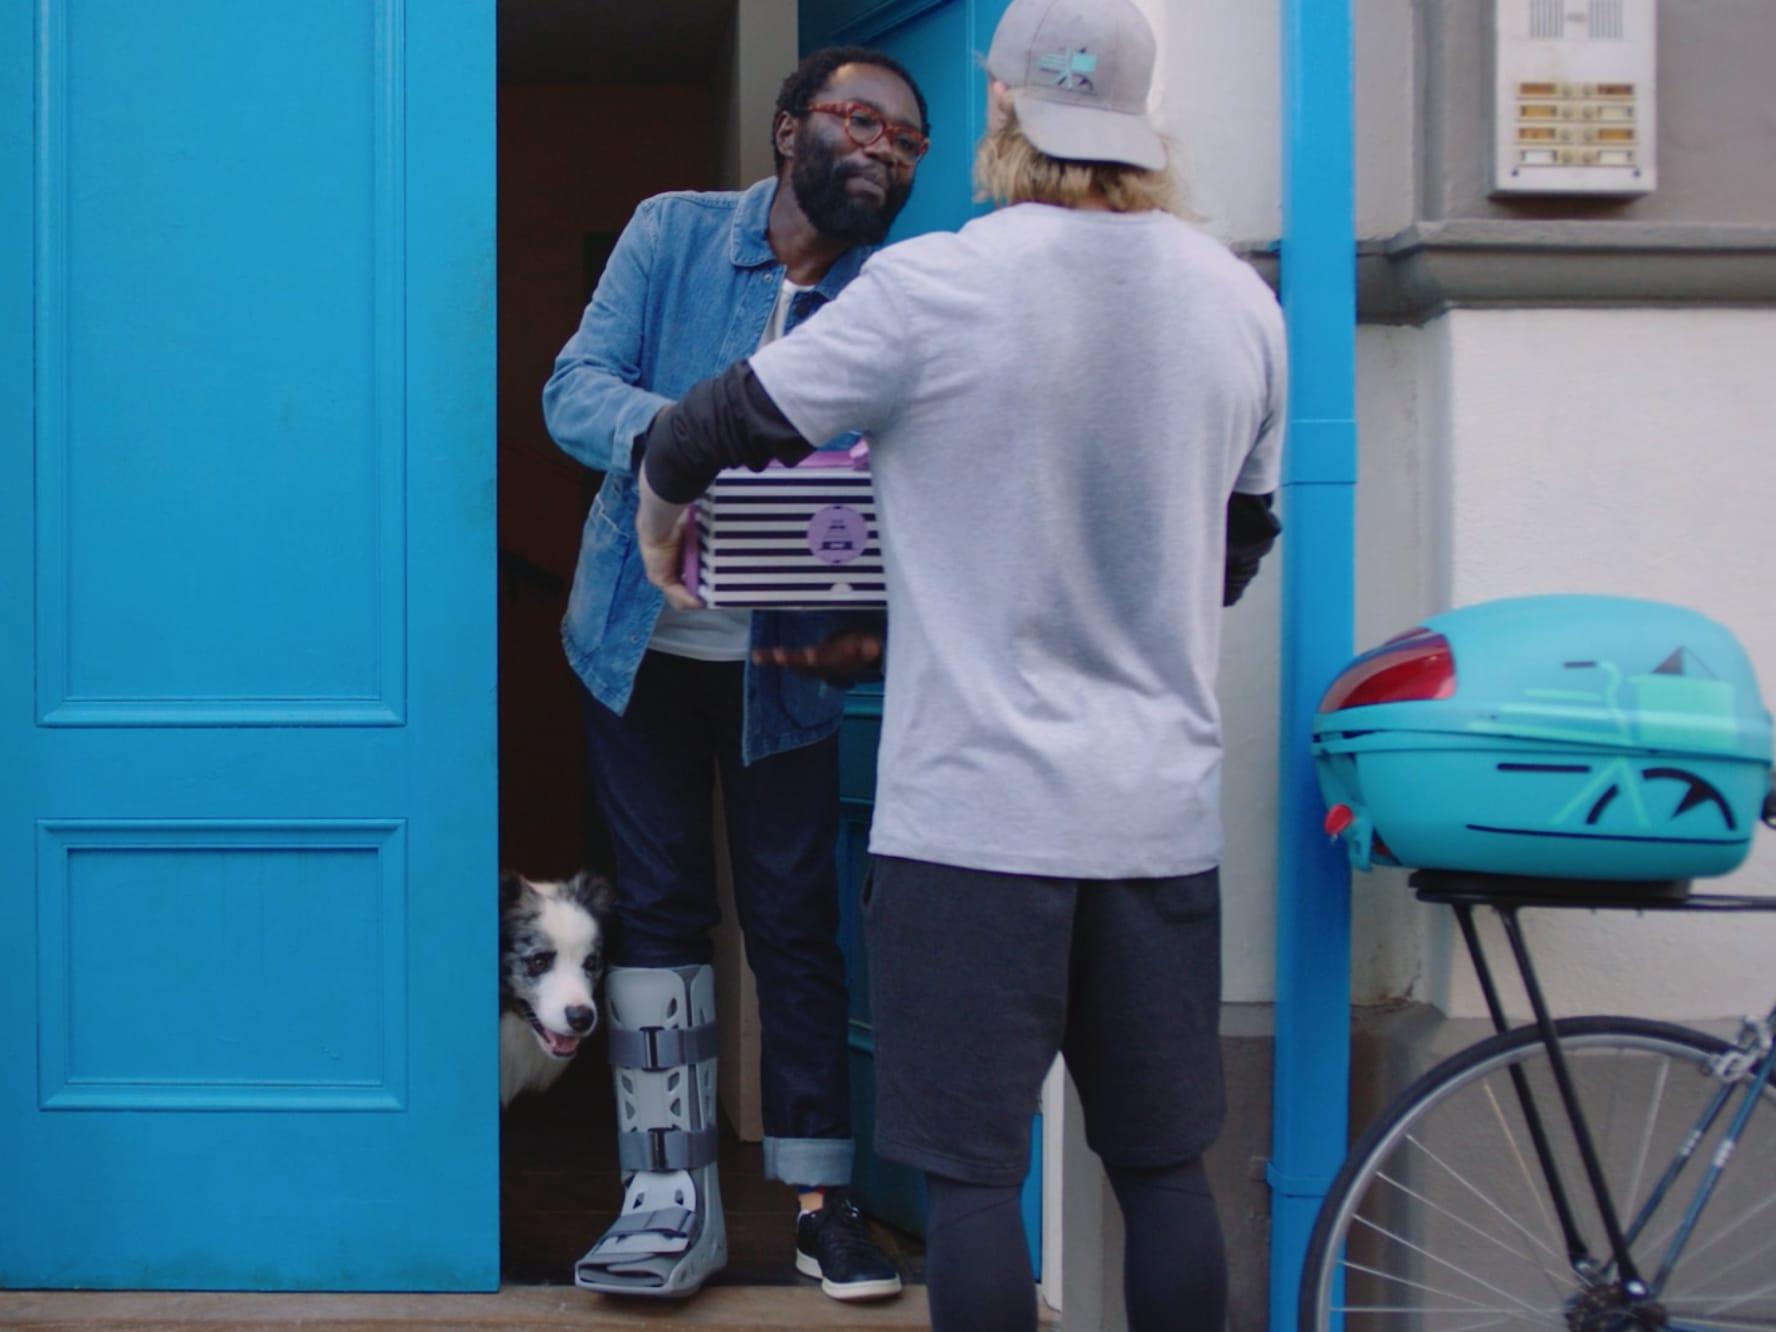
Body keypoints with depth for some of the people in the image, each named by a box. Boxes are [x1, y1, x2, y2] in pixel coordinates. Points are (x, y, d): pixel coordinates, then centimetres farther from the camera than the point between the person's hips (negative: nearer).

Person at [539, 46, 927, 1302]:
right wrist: (667, 431, -33)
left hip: (785, 665, 0)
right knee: (660, 910, 3)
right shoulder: (674, 234, -2)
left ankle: (820, 1197, 11)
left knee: (796, 925, 2)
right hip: (643, 641, 0)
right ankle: (672, 1201, 8)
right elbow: (575, 385, -10)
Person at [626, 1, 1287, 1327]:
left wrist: (660, 509, 21)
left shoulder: (935, 288, -12)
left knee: (973, 1172, 3)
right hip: (1165, 805, 5)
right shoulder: (1240, 301, 4)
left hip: (977, 806, -5)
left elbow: (726, 421, -1)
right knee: (1165, 1165, 13)